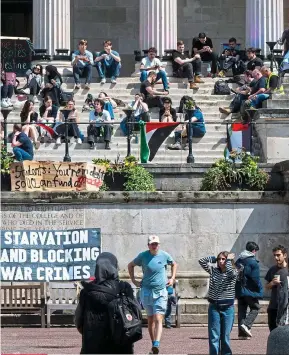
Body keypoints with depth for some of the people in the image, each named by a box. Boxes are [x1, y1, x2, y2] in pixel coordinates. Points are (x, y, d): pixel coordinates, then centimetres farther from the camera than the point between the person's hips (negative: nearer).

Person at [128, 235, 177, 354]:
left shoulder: (164, 255, -1)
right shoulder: (143, 256, -2)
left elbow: (174, 264, 21)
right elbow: (130, 265, 15)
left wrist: (172, 278, 12)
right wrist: (133, 280, 8)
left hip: (161, 292, -2)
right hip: (146, 291, 2)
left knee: (158, 319, -14)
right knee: (150, 319, 10)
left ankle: (156, 345, -26)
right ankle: (153, 343, 20)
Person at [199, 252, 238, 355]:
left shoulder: (234, 273, -2)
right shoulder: (213, 271, 6)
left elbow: (230, 272, -26)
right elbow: (201, 261, 1)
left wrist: (229, 260, -12)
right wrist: (215, 258, 3)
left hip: (227, 308, -2)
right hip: (214, 307, 2)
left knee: (225, 336, 5)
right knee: (214, 336, 0)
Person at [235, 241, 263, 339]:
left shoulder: (238, 261, 11)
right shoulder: (253, 262, -12)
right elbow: (256, 278, -15)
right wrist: (260, 290, -3)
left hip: (239, 290, 7)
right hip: (250, 290, -7)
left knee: (242, 310, 9)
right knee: (255, 308, 5)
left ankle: (242, 333, 8)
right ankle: (247, 324, -15)